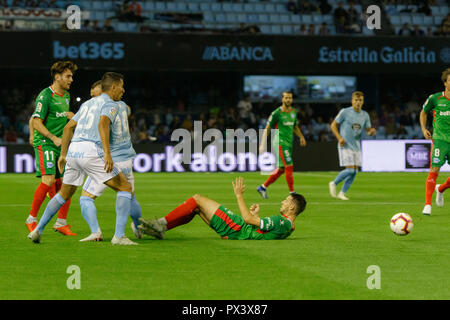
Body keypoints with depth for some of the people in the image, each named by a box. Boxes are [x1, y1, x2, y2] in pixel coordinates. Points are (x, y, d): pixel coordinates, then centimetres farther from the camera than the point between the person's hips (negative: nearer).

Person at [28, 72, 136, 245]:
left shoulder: (88, 103, 27)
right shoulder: (110, 104, 2)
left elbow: (68, 128, 28)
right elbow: (103, 124, -18)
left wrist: (63, 155, 33)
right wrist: (107, 153, -28)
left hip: (73, 151, 8)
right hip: (92, 150, -8)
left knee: (64, 194, 27)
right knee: (125, 187, 1)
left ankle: (37, 230, 22)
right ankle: (119, 236, -11)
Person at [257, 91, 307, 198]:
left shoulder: (294, 112, 12)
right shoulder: (277, 113, -9)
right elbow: (267, 129, -6)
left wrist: (301, 137, 8)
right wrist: (262, 144, -11)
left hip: (289, 143, 8)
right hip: (280, 143, -8)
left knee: (281, 169, 10)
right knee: (289, 167, -12)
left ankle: (263, 187, 22)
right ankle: (292, 193, -6)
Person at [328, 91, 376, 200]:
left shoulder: (365, 115, 8)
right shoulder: (345, 112, -7)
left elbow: (368, 130, 13)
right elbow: (333, 125, -1)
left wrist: (372, 131, -12)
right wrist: (339, 138, -14)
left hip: (356, 146, 6)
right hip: (345, 146, -6)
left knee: (354, 172, 1)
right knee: (350, 170, -15)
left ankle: (342, 193, 11)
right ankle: (334, 184, 7)